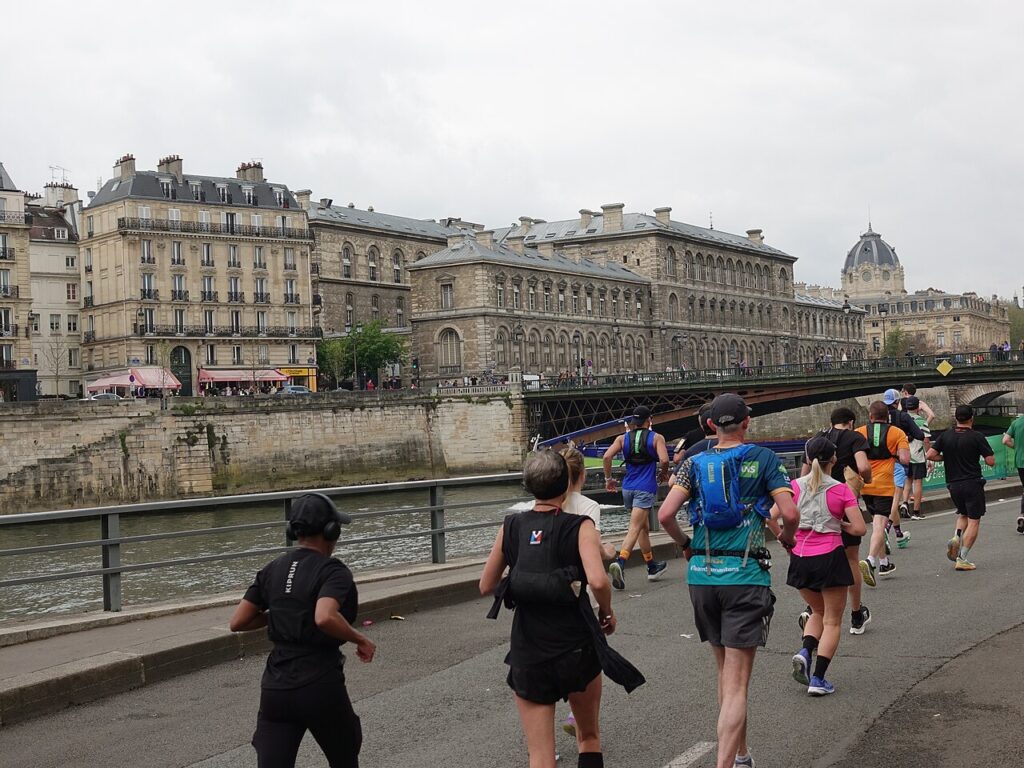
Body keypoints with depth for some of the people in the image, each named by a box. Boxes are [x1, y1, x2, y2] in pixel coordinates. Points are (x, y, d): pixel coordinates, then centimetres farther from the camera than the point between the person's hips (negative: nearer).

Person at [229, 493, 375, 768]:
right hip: (321, 686, -4)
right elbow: (325, 618, -29)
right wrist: (360, 639, -13)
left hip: (275, 689, 5)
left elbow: (237, 622, 7)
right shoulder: (333, 571, -10)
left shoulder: (272, 570, 8)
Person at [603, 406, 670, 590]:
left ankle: (652, 567, 32)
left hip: (628, 487, 5)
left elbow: (607, 456, -5)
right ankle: (619, 563, -33)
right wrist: (663, 474, 7)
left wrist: (608, 479, 5)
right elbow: (664, 460, -14)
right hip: (646, 488, -5)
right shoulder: (656, 438, 0)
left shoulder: (623, 438, 8)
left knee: (644, 527, 21)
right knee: (634, 529, -13)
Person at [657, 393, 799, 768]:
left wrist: (685, 545, 11)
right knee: (737, 684, -4)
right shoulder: (764, 459, -1)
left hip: (702, 574, 4)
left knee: (724, 670, 21)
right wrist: (787, 537, 12)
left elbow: (665, 515, -6)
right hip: (745, 575, -3)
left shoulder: (695, 463, 4)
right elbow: (790, 513, -10)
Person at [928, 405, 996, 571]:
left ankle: (956, 538, -3)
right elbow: (991, 462, -9)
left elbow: (930, 455, -3)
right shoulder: (977, 437, -9)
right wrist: (986, 452, 11)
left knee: (963, 514, 25)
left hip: (953, 484, 5)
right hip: (972, 484, -5)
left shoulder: (945, 436, 1)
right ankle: (962, 558, -5)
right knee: (974, 520, 2)